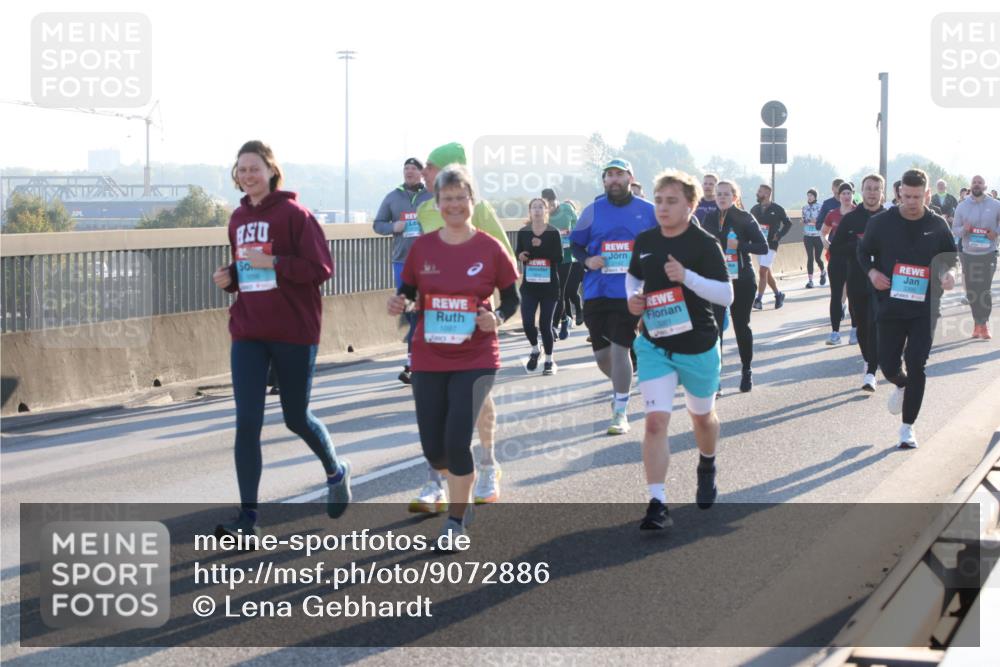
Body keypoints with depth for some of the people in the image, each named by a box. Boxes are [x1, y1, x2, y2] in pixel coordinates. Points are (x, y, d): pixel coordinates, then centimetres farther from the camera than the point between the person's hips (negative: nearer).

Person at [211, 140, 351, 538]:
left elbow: (321, 268, -14)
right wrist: (230, 276, 1)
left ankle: (336, 472, 40)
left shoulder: (293, 214, -10)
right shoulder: (238, 218, 9)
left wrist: (273, 263, -22)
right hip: (248, 333, 5)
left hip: (294, 332, -5)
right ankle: (248, 517, -2)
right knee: (247, 423, -5)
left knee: (296, 418, 10)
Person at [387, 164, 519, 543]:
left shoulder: (490, 249, -5)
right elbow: (407, 293, 9)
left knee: (457, 441, -15)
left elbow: (511, 299, 4)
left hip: (475, 360, -3)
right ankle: (460, 485, 41)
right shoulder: (422, 247, 0)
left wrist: (497, 319, -16)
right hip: (429, 360, 3)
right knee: (434, 450, 5)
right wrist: (399, 304, -13)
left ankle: (455, 521, 4)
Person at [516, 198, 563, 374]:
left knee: (545, 324, 0)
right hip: (529, 284, 2)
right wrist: (521, 256, -22)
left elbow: (559, 257, -9)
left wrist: (539, 247, -17)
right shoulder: (523, 233, 5)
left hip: (549, 285, -2)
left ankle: (549, 360, 18)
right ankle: (534, 349, 21)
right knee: (527, 321, -9)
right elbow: (518, 253, 1)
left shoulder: (553, 233, -2)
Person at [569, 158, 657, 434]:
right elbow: (575, 243, 12)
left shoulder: (648, 211, 3)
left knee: (620, 349, -9)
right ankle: (620, 387, 39)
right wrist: (587, 261, -7)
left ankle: (620, 412, 2)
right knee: (601, 353, 6)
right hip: (596, 293, 2)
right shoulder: (592, 211, 5)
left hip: (630, 293, -2)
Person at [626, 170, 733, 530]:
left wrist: (687, 276, -30)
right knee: (655, 421, -13)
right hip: (654, 345, 2)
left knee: (702, 416, 20)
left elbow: (726, 295, -17)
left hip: (698, 347, -2)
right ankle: (657, 504, -14)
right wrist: (633, 298, -2)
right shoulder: (644, 241, 1)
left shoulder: (704, 244, -13)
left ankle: (707, 468, 52)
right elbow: (633, 276, 20)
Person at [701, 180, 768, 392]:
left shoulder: (744, 218, -6)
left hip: (742, 281, -2)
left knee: (741, 326, 9)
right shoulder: (710, 219, 4)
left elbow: (763, 247, -9)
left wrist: (739, 245, -21)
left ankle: (747, 370, 26)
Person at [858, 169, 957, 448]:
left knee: (916, 367, -5)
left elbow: (951, 257, 11)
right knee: (888, 365, 3)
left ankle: (908, 425, 7)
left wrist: (950, 273, -11)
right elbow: (863, 252, 10)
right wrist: (871, 271, -10)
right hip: (890, 307, 1)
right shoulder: (881, 223, -3)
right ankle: (901, 385, 42)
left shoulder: (937, 225, 0)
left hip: (925, 309, 0)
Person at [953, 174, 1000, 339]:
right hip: (968, 254, 2)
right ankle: (978, 322, 18)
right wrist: (963, 229, -15)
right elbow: (954, 229, 7)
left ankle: (983, 324, -1)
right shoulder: (962, 206, 3)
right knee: (971, 291, 5)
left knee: (985, 290, -9)